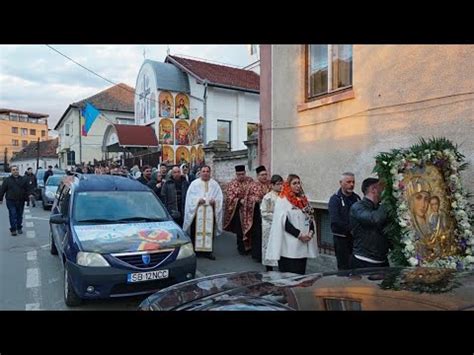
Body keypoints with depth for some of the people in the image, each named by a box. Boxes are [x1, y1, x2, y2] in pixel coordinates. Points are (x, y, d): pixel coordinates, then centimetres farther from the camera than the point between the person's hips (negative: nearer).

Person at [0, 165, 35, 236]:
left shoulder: (24, 179, 8)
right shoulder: (7, 180, 4)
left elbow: (28, 188, 6)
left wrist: (30, 194, -12)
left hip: (21, 201, 2)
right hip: (11, 201, -2)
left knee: (20, 215, 10)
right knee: (13, 215, -4)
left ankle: (19, 228, 23)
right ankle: (13, 229, 2)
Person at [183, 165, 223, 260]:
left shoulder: (214, 184, 10)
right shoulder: (194, 183, 6)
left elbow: (220, 196, 6)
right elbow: (190, 197, 0)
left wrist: (214, 200, -14)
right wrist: (198, 200, -17)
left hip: (210, 212, 1)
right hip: (197, 211, -1)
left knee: (209, 231, 3)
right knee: (196, 231, 0)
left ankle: (209, 251, 13)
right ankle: (194, 250, 12)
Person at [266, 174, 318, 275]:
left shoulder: (303, 199, 14)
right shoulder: (282, 200, -7)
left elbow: (311, 217, 14)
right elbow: (284, 222, -14)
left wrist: (311, 232, -3)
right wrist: (299, 234, -16)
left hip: (303, 244, 6)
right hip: (289, 246, -6)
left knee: (300, 273, 11)